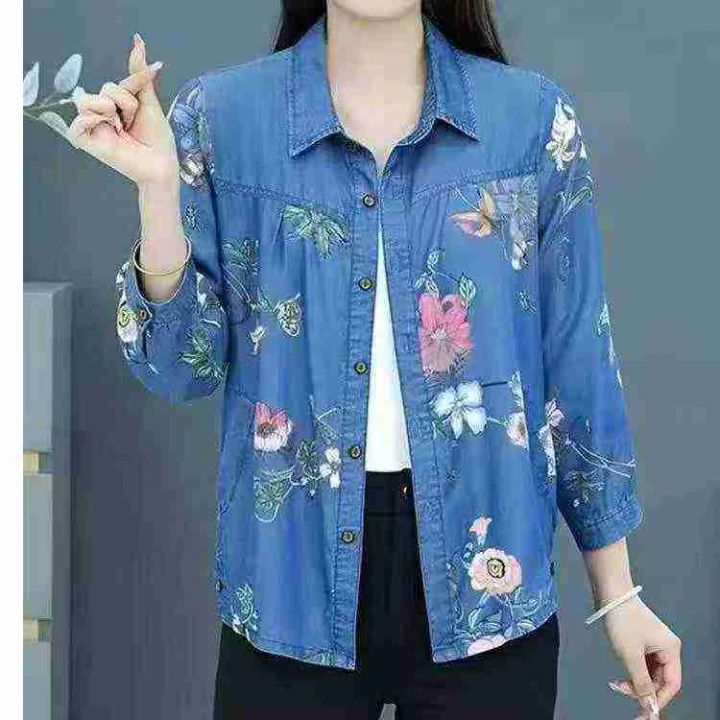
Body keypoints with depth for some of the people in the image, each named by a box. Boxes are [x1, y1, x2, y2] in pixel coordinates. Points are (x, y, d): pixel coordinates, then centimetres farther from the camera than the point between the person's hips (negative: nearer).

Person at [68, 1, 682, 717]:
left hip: (484, 583, 1)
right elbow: (185, 364, -3)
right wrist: (157, 187, -18)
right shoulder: (219, 115, -3)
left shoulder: (534, 117, -2)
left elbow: (575, 362, 2)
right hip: (296, 561, 0)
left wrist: (617, 596, 4)